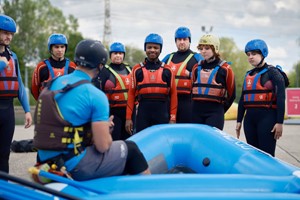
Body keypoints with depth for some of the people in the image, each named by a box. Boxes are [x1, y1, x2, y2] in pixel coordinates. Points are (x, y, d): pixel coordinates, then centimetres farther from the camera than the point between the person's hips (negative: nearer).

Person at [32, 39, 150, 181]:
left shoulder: (53, 83, 7)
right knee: (130, 149, 8)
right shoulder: (96, 95, -15)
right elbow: (102, 146, -17)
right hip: (74, 167, -8)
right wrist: (106, 131, 6)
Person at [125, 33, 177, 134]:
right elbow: (131, 94, 4)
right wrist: (128, 117, -1)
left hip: (162, 113, 0)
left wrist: (173, 118, -3)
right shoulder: (137, 69, 6)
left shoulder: (167, 70, 5)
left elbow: (173, 94, 4)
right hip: (143, 112, 0)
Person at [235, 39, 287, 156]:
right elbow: (243, 99, 19)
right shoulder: (248, 75, 17)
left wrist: (279, 122, -16)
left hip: (267, 117, -6)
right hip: (250, 117, 6)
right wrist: (239, 121, 15)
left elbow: (281, 97, -9)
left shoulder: (273, 72, -2)